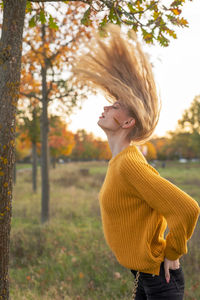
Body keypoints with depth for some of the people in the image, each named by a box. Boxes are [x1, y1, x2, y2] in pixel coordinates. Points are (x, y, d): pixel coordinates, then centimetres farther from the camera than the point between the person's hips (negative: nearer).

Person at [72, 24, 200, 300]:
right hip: (143, 276, 9)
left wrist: (171, 254, -15)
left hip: (159, 277, -9)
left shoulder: (129, 164, -23)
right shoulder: (119, 161, 6)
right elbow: (159, 193, 20)